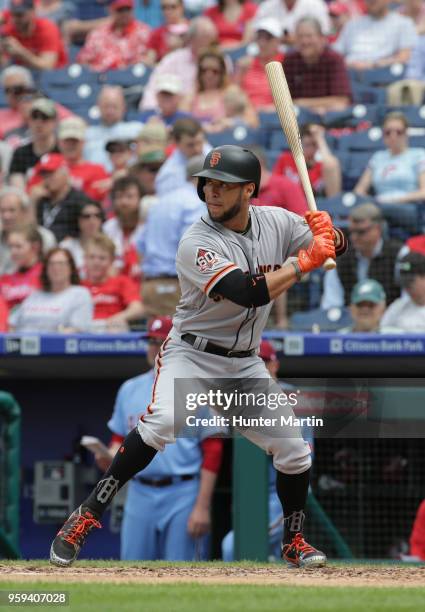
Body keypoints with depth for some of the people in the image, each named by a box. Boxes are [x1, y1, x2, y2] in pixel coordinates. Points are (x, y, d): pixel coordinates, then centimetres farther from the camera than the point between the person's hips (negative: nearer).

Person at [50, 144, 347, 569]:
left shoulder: (275, 221, -3)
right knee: (161, 422, -32)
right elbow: (250, 293, -31)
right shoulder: (197, 244, -21)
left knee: (293, 451, 2)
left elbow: (336, 246, 6)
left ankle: (294, 542, 25)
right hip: (191, 354, -6)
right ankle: (87, 516, -28)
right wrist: (304, 262, -26)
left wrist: (325, 231, -17)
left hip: (245, 363, 6)